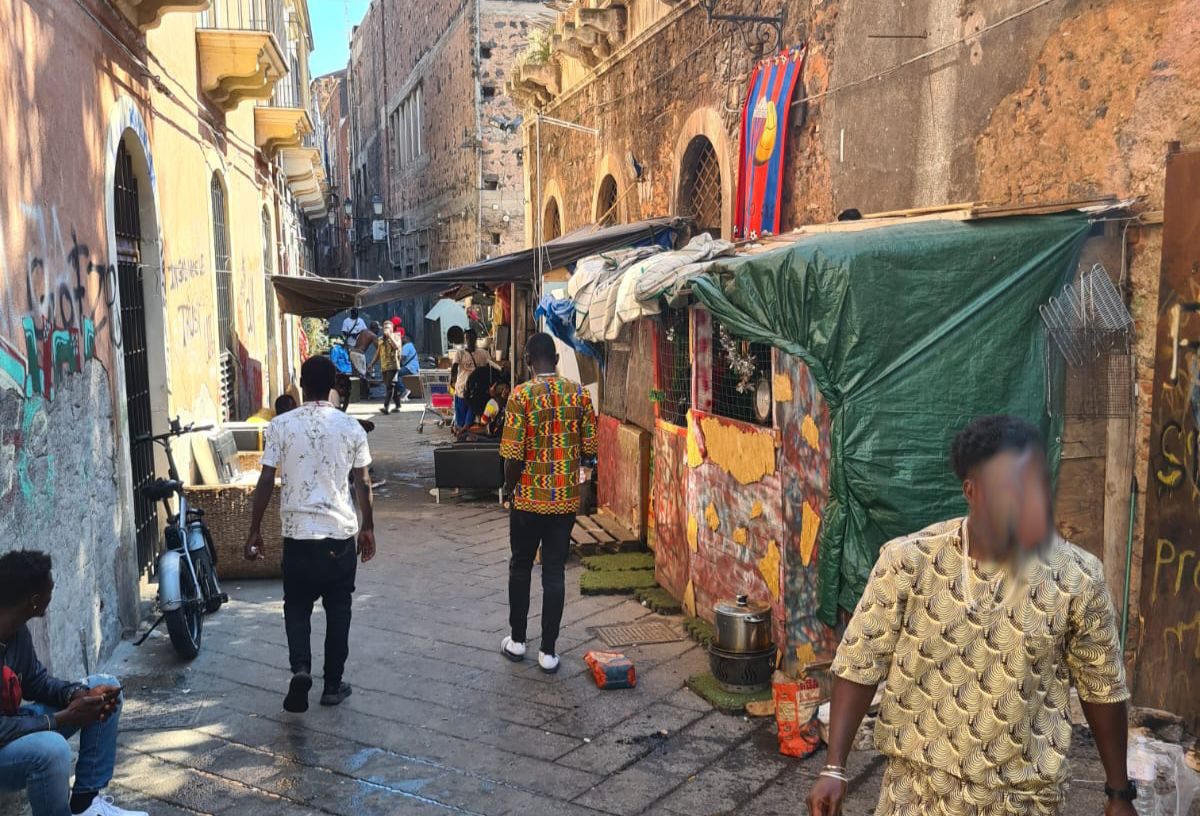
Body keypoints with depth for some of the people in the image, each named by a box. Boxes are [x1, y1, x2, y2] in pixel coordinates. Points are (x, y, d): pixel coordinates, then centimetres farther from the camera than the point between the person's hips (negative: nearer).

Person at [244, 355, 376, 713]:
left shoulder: (281, 425, -6)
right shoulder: (351, 426, -3)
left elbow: (266, 482, -5)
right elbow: (362, 483, 2)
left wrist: (255, 530, 5)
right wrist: (368, 527, 13)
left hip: (298, 533, 0)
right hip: (341, 534, 1)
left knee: (297, 606, 15)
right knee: (338, 610, 13)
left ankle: (301, 668, -6)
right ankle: (333, 685, 19)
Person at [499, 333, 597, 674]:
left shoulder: (521, 394, -12)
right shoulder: (579, 393, -2)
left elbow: (514, 455, -14)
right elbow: (590, 448, 1)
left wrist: (508, 488, 3)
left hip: (528, 498, -2)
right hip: (566, 499, 2)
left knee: (520, 567, 16)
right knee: (554, 572, 8)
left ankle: (517, 640, 26)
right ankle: (548, 651, 12)